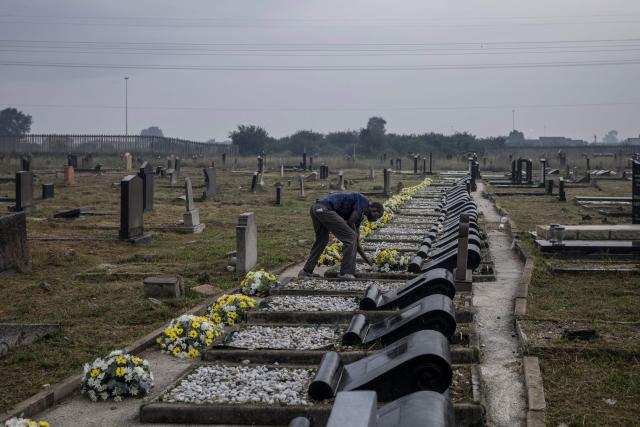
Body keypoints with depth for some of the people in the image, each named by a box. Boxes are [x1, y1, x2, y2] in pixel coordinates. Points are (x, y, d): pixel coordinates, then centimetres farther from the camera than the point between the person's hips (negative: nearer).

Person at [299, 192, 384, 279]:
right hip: (325, 209, -10)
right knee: (350, 238, -4)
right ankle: (346, 272, -1)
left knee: (321, 241, 29)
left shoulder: (360, 214, 26)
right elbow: (350, 222, -6)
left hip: (315, 208, 10)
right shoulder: (363, 201, 1)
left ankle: (306, 271, 32)